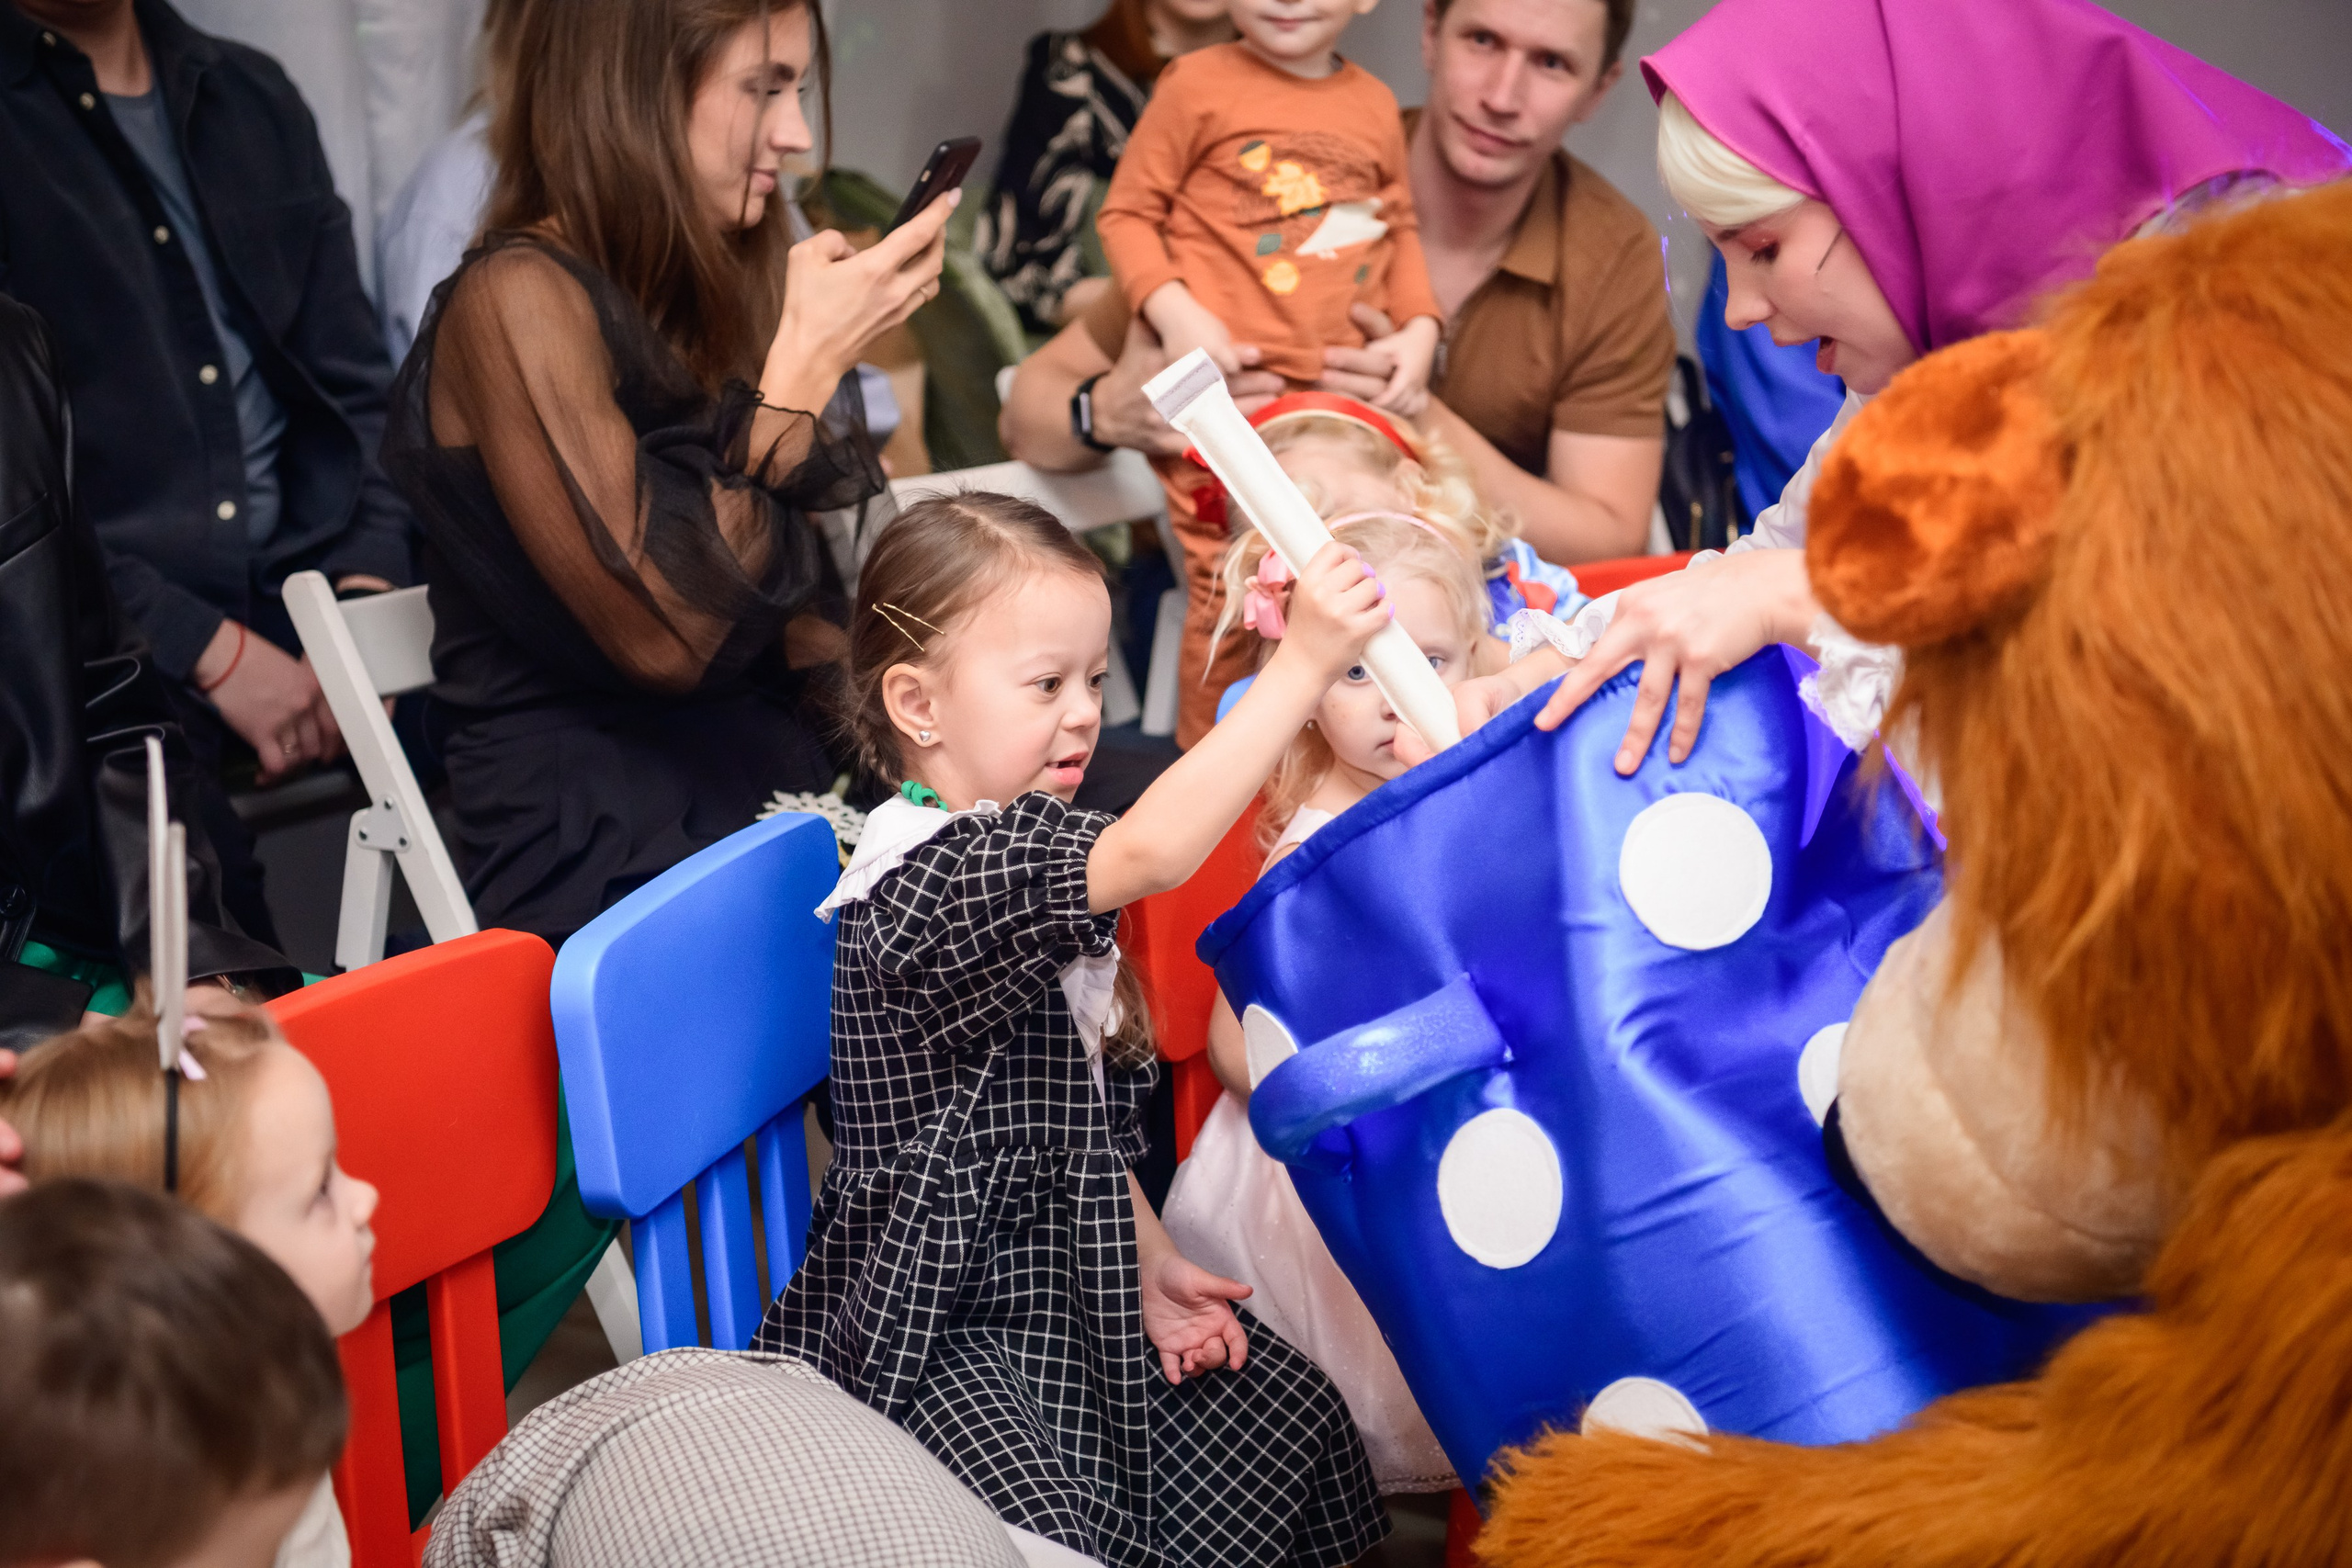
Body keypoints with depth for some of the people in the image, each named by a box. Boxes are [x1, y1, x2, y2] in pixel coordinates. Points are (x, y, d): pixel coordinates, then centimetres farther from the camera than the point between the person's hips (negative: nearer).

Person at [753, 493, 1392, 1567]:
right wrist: (1302, 664, -40)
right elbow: (1149, 852, -40)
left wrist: (1149, 1261, 9)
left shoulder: (1024, 857, 10)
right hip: (940, 1317, -10)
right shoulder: (933, 875, -23)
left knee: (1298, 1422, 8)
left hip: (1067, 1277, 10)